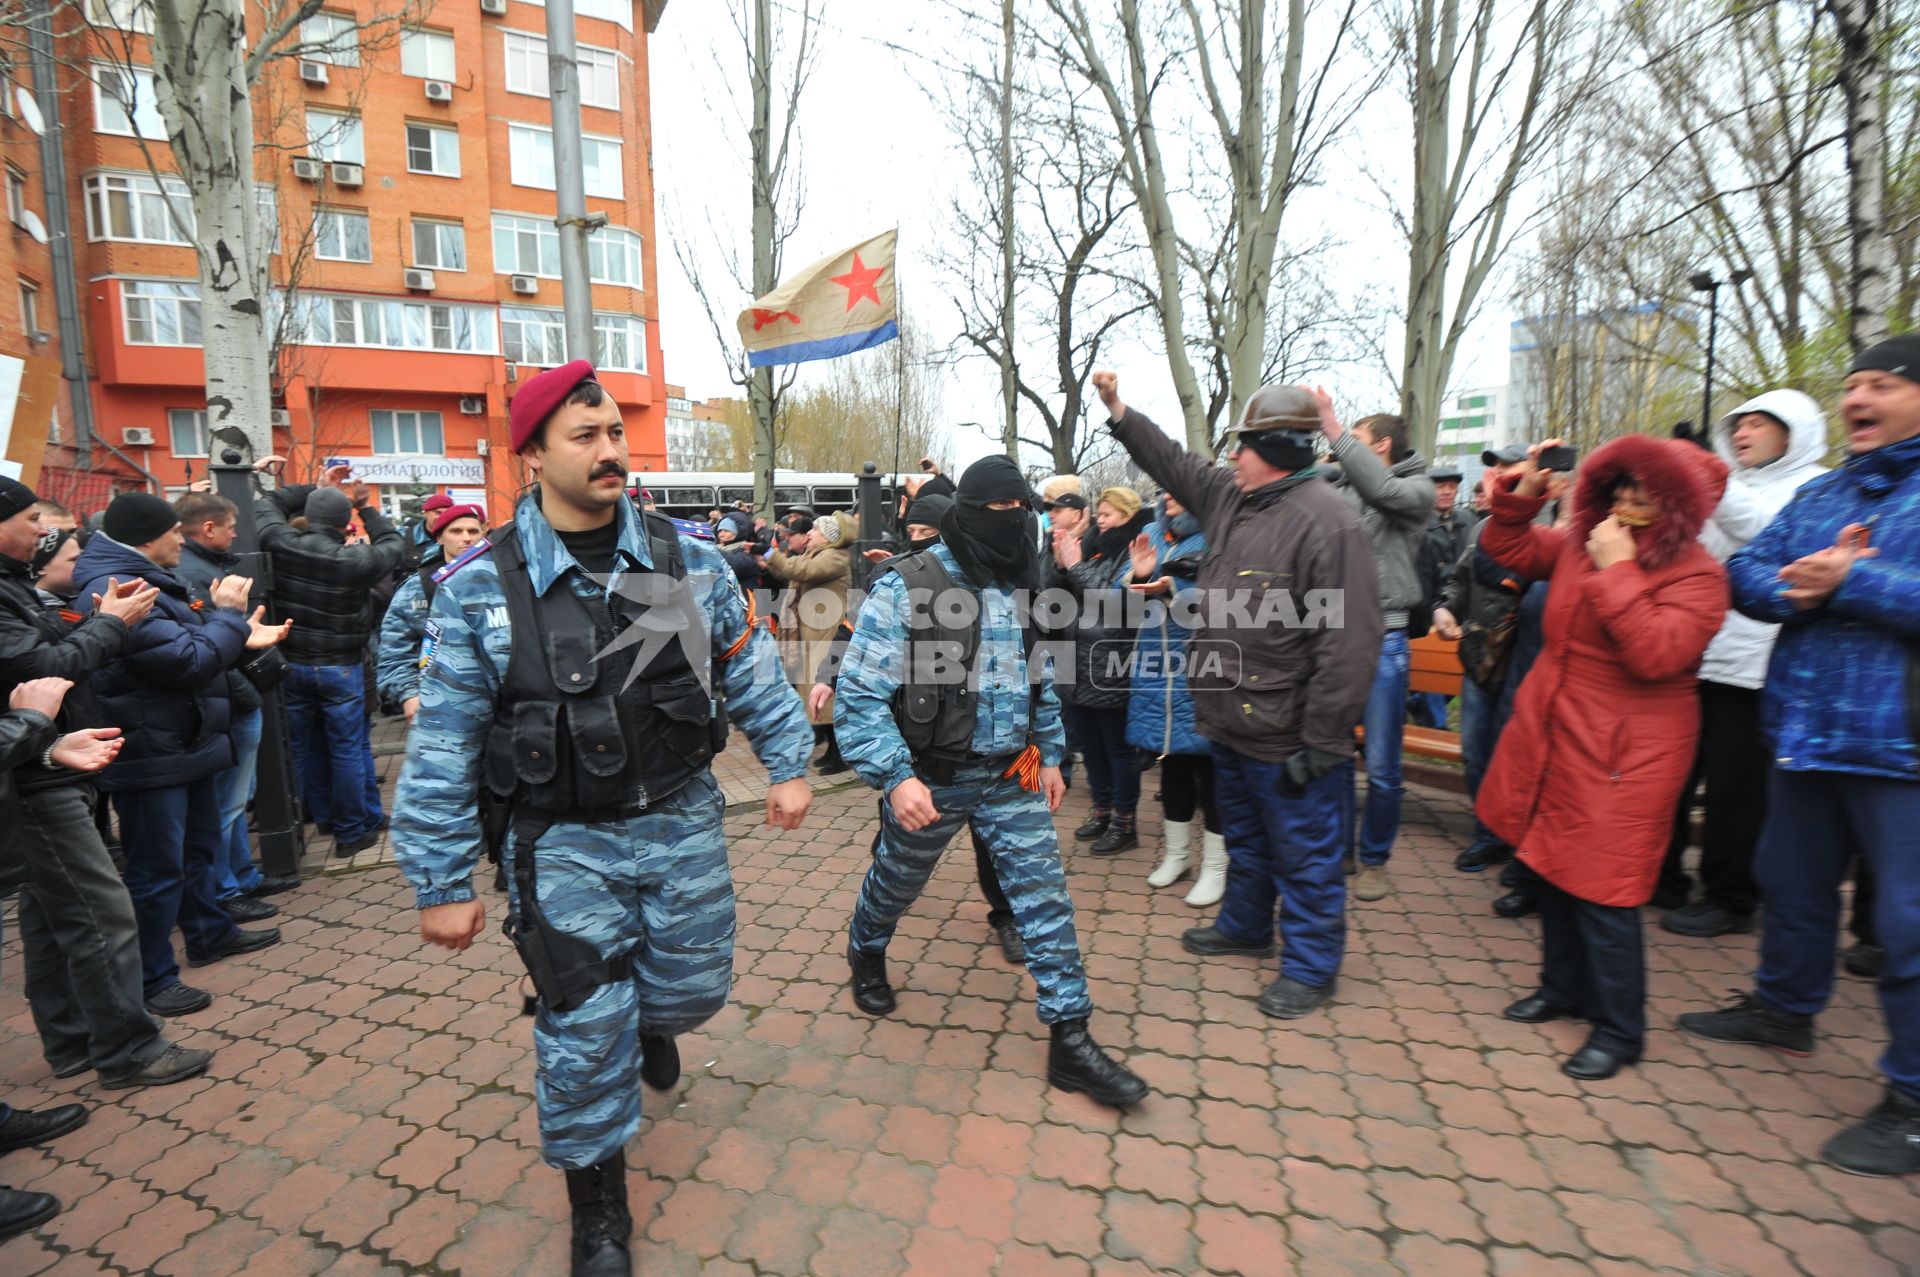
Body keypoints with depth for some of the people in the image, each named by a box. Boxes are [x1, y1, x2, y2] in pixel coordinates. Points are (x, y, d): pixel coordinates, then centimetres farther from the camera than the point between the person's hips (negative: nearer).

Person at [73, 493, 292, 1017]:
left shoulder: (148, 581, 12)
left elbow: (191, 647, 19)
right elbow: (191, 661, -27)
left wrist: (241, 639, 4)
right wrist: (228, 614, -15)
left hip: (186, 743, 11)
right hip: (151, 755, -11)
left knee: (200, 846, 22)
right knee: (157, 868, 0)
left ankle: (210, 933, 38)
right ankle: (151, 979, 12)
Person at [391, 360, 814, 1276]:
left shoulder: (686, 557, -4)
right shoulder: (479, 587, -11)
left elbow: (751, 668, 5)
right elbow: (441, 748, -6)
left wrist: (788, 764, 4)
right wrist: (442, 884, -4)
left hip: (684, 823, 3)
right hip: (566, 846, -2)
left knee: (692, 990, 17)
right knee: (585, 1031, 8)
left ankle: (650, 1022, 57)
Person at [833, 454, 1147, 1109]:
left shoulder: (1019, 587, 3)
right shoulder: (906, 589, -17)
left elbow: (1041, 680, 14)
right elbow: (859, 696, -19)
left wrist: (1050, 755, 13)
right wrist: (896, 777, -26)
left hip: (1012, 777, 4)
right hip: (931, 780, -4)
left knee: (1046, 896, 2)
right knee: (895, 884, 19)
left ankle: (1070, 1041, 16)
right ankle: (865, 955, 52)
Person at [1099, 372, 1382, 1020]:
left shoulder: (1328, 521, -21)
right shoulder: (1232, 498, 6)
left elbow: (1348, 641, -25)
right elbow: (1172, 462, 22)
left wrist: (1322, 741, -23)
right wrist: (1117, 409, 20)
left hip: (1289, 739, -9)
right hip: (1233, 724, 9)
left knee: (1304, 856, 9)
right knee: (1244, 837, 26)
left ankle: (1310, 967, 28)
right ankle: (1244, 925, 47)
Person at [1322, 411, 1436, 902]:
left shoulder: (1416, 488, -1)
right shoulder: (1342, 492, 12)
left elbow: (1382, 489, -23)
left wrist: (1334, 429, -22)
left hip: (1383, 643, -4)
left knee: (1381, 766, 4)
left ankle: (1373, 859, 24)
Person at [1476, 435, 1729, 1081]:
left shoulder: (1696, 575, -12)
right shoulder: (1579, 543, 6)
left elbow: (1656, 653, -26)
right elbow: (1508, 547, 20)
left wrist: (1618, 570, -23)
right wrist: (1524, 490, 4)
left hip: (1620, 756, -7)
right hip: (1550, 734, 7)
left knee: (1600, 889, -2)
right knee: (1551, 868, 17)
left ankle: (1619, 1029, 18)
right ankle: (1563, 986, 37)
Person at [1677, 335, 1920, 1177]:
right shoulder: (1819, 494, 13)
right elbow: (1746, 573, 6)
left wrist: (1850, 582, -21)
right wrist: (1795, 586, -13)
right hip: (1805, 735, 7)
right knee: (1791, 885, 20)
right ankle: (1785, 1009, 41)